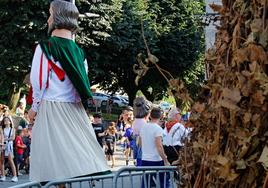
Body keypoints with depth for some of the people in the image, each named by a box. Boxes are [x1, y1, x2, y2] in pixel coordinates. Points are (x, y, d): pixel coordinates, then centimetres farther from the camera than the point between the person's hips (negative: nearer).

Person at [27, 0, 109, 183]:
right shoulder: (78, 51, 9)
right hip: (75, 111, 5)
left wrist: (35, 107, 4)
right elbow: (83, 84, 13)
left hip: (51, 109, -5)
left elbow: (39, 82, -9)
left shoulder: (45, 47, -8)